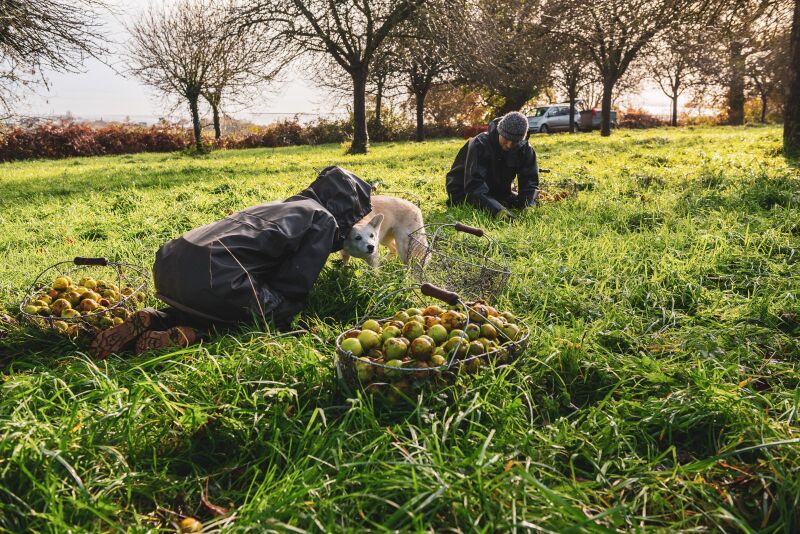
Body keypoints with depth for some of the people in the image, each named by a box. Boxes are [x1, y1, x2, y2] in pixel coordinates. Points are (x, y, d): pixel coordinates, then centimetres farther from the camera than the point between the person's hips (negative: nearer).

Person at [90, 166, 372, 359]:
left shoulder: (281, 206, 33)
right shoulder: (324, 219, 8)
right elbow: (296, 285, 2)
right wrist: (279, 317, 18)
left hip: (171, 258, 9)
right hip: (214, 277, -9)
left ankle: (152, 320, 9)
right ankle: (186, 336, -9)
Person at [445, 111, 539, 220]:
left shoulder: (524, 149, -15)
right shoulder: (479, 144, -31)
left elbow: (530, 181, -15)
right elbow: (474, 186, -40)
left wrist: (527, 206, -37)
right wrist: (498, 210, -54)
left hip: (497, 192, 5)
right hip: (464, 192, -5)